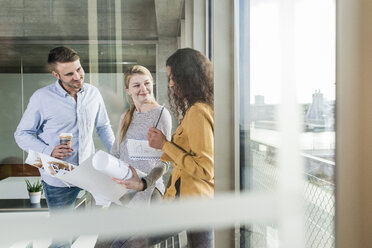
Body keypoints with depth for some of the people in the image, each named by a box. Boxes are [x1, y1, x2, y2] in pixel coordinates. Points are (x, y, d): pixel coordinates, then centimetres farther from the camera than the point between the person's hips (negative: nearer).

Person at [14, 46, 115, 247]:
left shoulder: (93, 93, 0)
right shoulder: (41, 98, -12)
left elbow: (103, 127, 11)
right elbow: (22, 134, -5)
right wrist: (48, 152, -21)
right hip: (58, 180, -3)